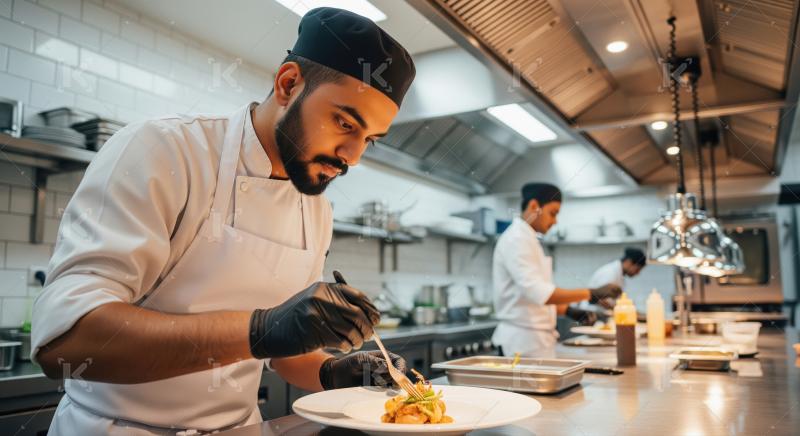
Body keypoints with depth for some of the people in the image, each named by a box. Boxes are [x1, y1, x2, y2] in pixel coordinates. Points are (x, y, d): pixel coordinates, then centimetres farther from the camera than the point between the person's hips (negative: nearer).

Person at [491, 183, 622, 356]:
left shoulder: (526, 239, 14)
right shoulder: (516, 239, -16)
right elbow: (539, 293, -27)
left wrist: (568, 310, 9)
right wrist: (592, 293, -25)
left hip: (533, 339, 9)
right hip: (523, 342, -9)